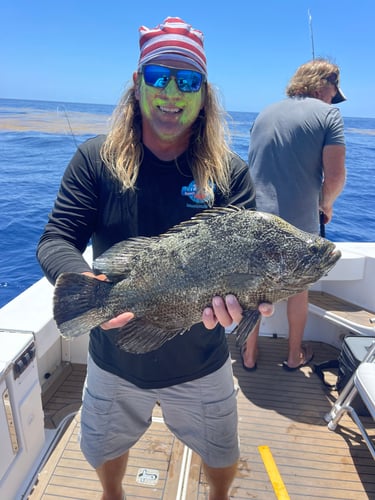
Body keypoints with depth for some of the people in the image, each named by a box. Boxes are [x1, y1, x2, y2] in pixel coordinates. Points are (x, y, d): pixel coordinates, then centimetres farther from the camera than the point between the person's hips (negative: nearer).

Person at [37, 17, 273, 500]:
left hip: (200, 366, 0)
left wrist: (238, 287, -38)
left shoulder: (229, 171, -10)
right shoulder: (95, 160, -10)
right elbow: (56, 239, -13)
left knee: (222, 457, 25)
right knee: (103, 451, 28)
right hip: (114, 360, 1)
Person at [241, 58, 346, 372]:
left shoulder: (265, 114, 14)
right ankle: (295, 355, 34)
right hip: (298, 222, -3)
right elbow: (335, 176, -12)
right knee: (298, 287, 17)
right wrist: (325, 204, 7)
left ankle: (249, 354, 30)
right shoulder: (328, 114, -3)